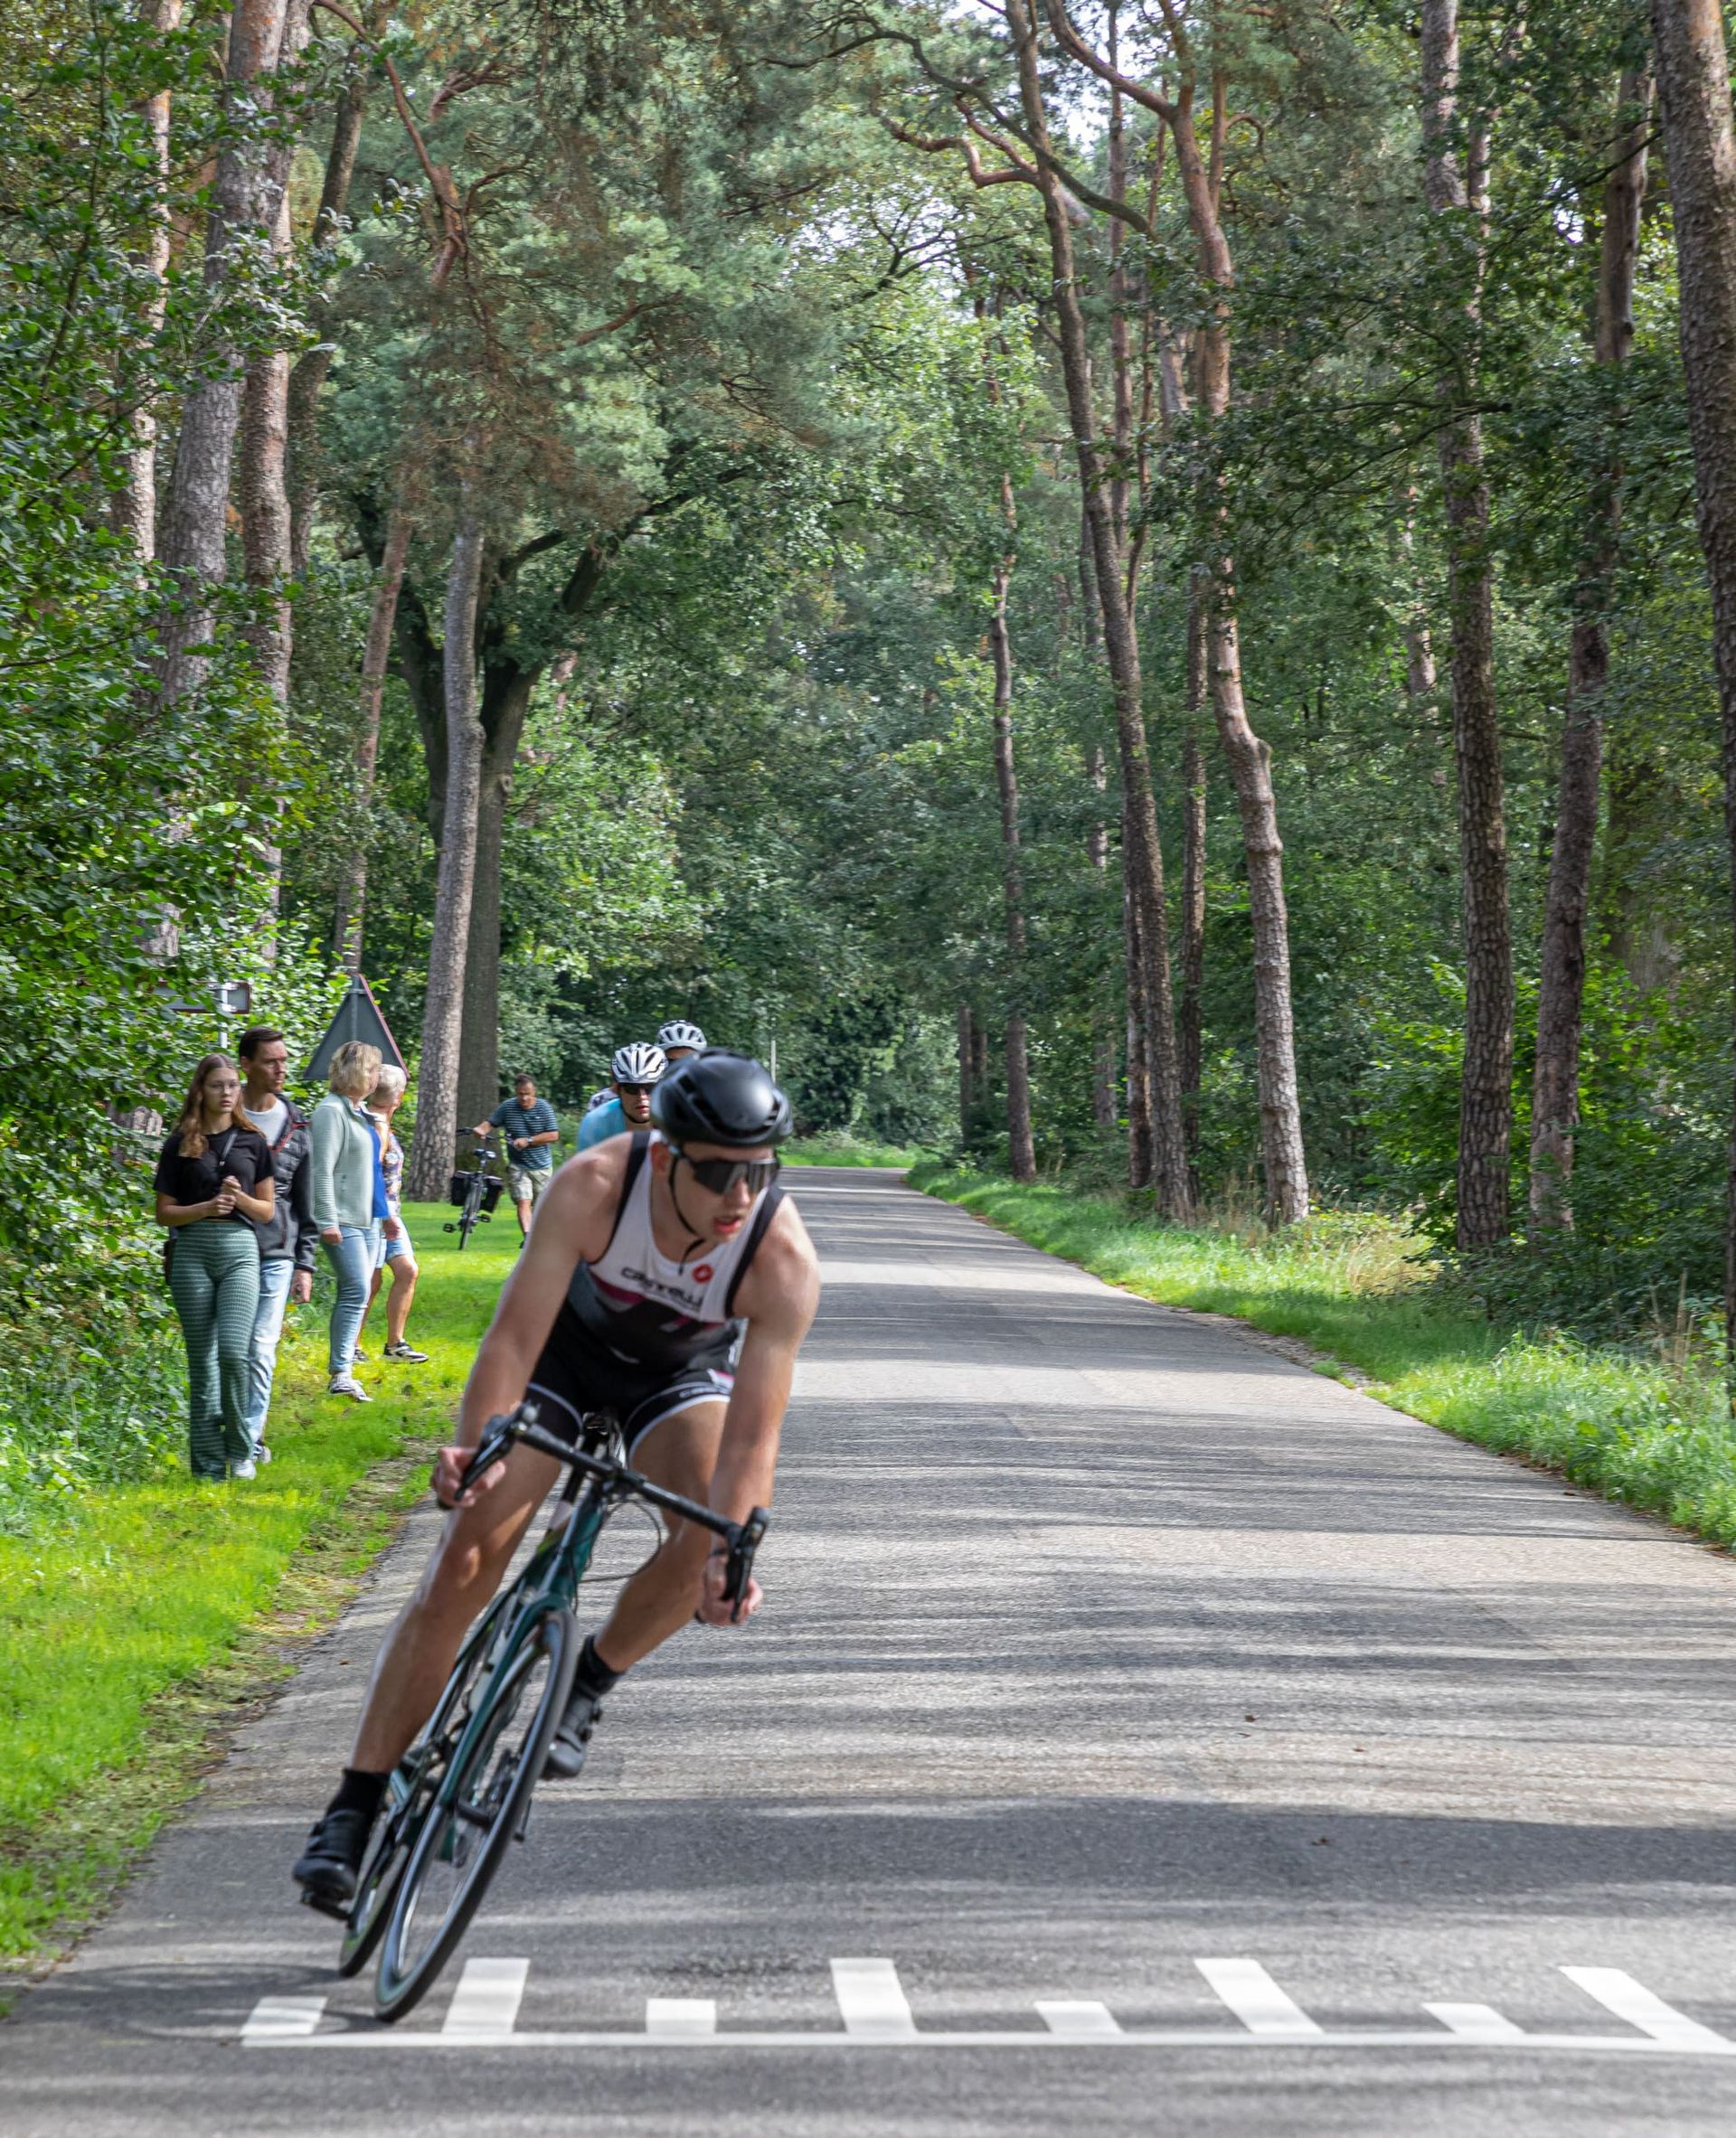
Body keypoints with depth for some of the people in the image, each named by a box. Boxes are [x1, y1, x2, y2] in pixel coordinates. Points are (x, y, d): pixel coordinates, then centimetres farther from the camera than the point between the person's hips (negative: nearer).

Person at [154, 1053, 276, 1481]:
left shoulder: (252, 1142, 9)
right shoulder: (180, 1144, 6)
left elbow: (267, 1211, 12)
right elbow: (164, 1212, 6)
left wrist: (240, 1198, -8)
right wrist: (205, 1208, -11)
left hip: (240, 1250, 0)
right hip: (192, 1251, 0)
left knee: (233, 1352, -16)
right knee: (202, 1361, 2)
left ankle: (240, 1451, 2)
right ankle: (208, 1462, 7)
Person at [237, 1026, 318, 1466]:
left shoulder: (295, 1124, 10)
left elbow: (304, 1200, 15)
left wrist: (305, 1264, 10)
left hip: (276, 1252, 2)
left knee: (262, 1350, -2)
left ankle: (251, 1439, 6)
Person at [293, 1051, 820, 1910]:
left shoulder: (785, 1259, -33)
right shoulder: (593, 1187, -34)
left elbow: (752, 1432, -34)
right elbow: (516, 1333, -34)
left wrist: (731, 1555, -48)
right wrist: (473, 1447, -49)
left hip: (683, 1371, 1)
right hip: (567, 1345, 0)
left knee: (710, 1541, -29)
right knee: (465, 1560, -14)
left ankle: (586, 1687, 1)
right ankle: (353, 1808, -8)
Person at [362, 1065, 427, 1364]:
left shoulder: (379, 1123, 14)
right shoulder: (378, 1125, -17)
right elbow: (371, 1173, -22)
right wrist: (386, 1215, -21)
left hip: (389, 1214, 10)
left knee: (408, 1272, 7)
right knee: (370, 1283, -4)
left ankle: (394, 1343, 11)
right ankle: (350, 1347, 4)